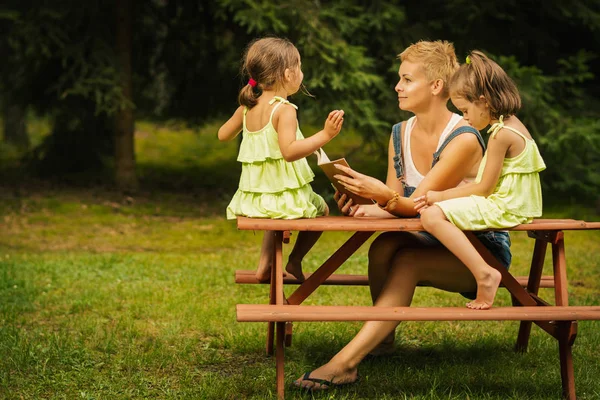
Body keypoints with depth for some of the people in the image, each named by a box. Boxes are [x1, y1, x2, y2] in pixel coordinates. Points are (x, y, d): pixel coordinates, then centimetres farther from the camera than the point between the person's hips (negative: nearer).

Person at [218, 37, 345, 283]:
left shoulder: (247, 107, 1)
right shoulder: (284, 110, -20)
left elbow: (223, 135, 16)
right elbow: (289, 151, -32)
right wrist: (324, 135, -35)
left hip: (252, 197, 7)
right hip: (283, 195, -6)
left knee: (277, 208, 39)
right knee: (321, 209, 22)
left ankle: (265, 264, 29)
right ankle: (295, 261, 19)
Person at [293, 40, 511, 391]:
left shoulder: (463, 139, -20)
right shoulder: (401, 134, 2)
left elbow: (416, 204, -25)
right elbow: (395, 205, -2)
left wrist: (384, 195, -46)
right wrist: (366, 207, -24)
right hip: (434, 243, 6)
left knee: (407, 261, -32)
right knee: (384, 246, -26)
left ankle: (346, 362, -36)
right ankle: (382, 338, -8)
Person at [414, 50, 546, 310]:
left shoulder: (501, 134, -18)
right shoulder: (511, 125, 14)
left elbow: (484, 188, -16)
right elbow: (487, 183, 17)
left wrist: (442, 196, -7)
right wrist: (444, 195, 12)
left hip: (505, 208, -11)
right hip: (513, 205, 11)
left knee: (432, 215, -25)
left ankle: (484, 274, -28)